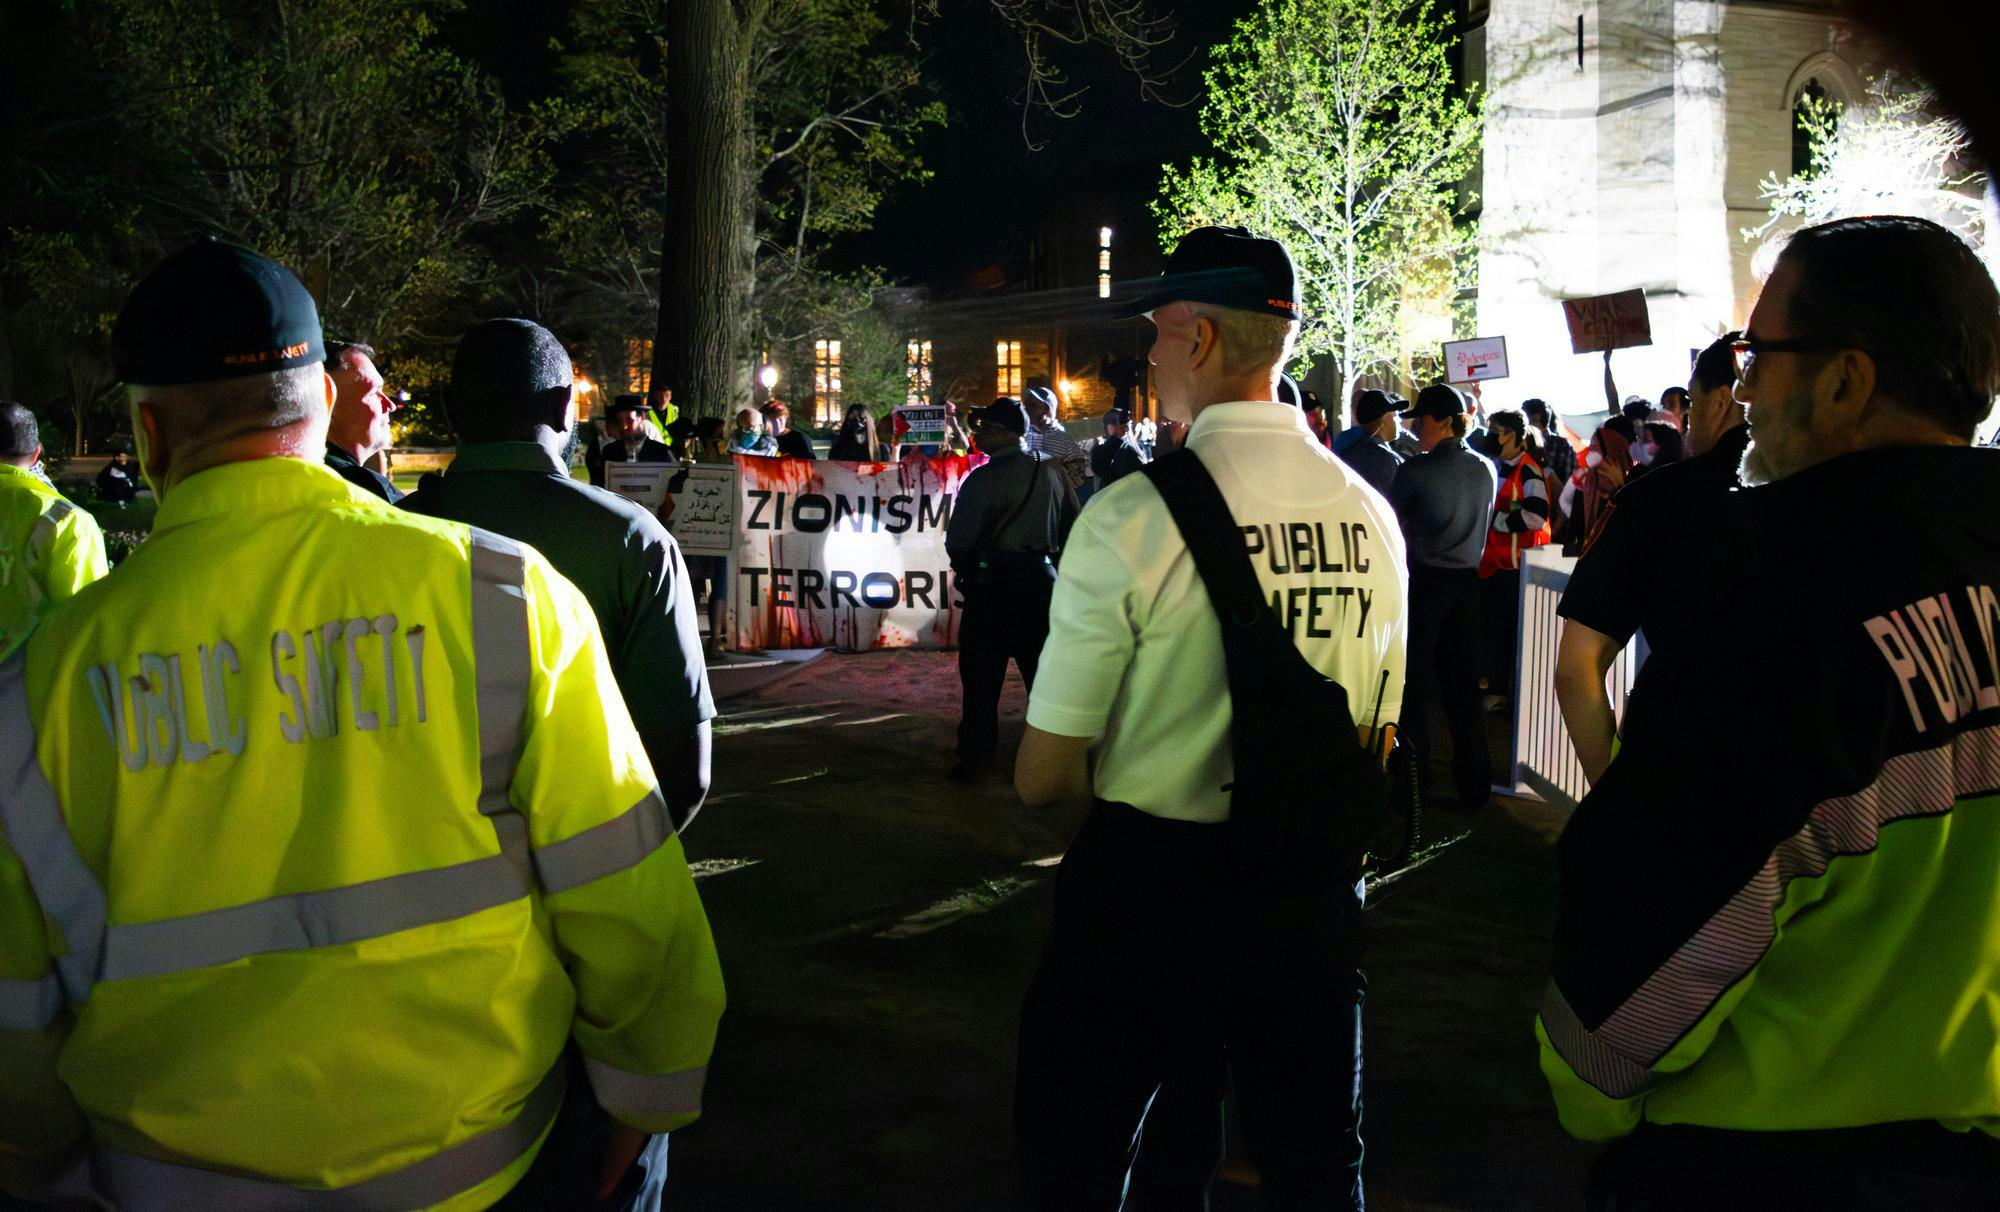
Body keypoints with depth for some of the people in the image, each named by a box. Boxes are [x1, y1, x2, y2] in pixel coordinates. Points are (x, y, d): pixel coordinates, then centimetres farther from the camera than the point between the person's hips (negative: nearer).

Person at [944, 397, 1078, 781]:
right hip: (1042, 578, 5)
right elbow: (1072, 526, 9)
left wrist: (963, 569, 7)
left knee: (982, 676, 4)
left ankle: (976, 756, 8)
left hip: (993, 582, -5)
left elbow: (958, 541, -13)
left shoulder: (983, 479, -15)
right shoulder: (1052, 471, 3)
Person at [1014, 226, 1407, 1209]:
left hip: (1145, 882, -5)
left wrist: (1134, 803, 4)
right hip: (1313, 895, 6)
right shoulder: (1372, 517, -1)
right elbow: (1374, 739, 11)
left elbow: (1044, 776, -14)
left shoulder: (1132, 515, -18)